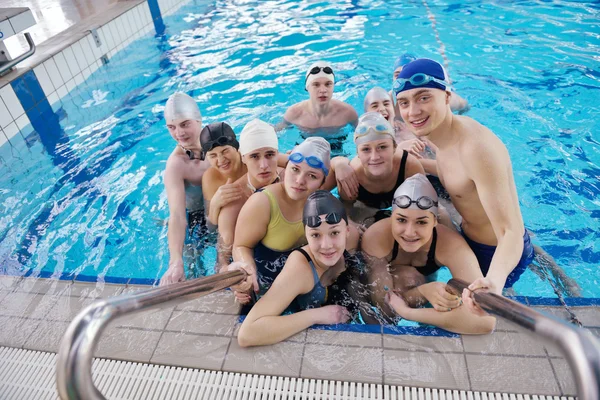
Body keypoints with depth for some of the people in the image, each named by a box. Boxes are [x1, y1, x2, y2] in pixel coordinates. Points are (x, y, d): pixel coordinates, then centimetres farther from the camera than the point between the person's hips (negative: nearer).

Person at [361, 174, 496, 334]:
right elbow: (384, 305, -34)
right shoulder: (375, 237, -39)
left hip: (429, 278, 2)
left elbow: (486, 320, -49)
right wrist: (423, 291, -53)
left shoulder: (452, 244, -39)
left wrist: (407, 312, -49)